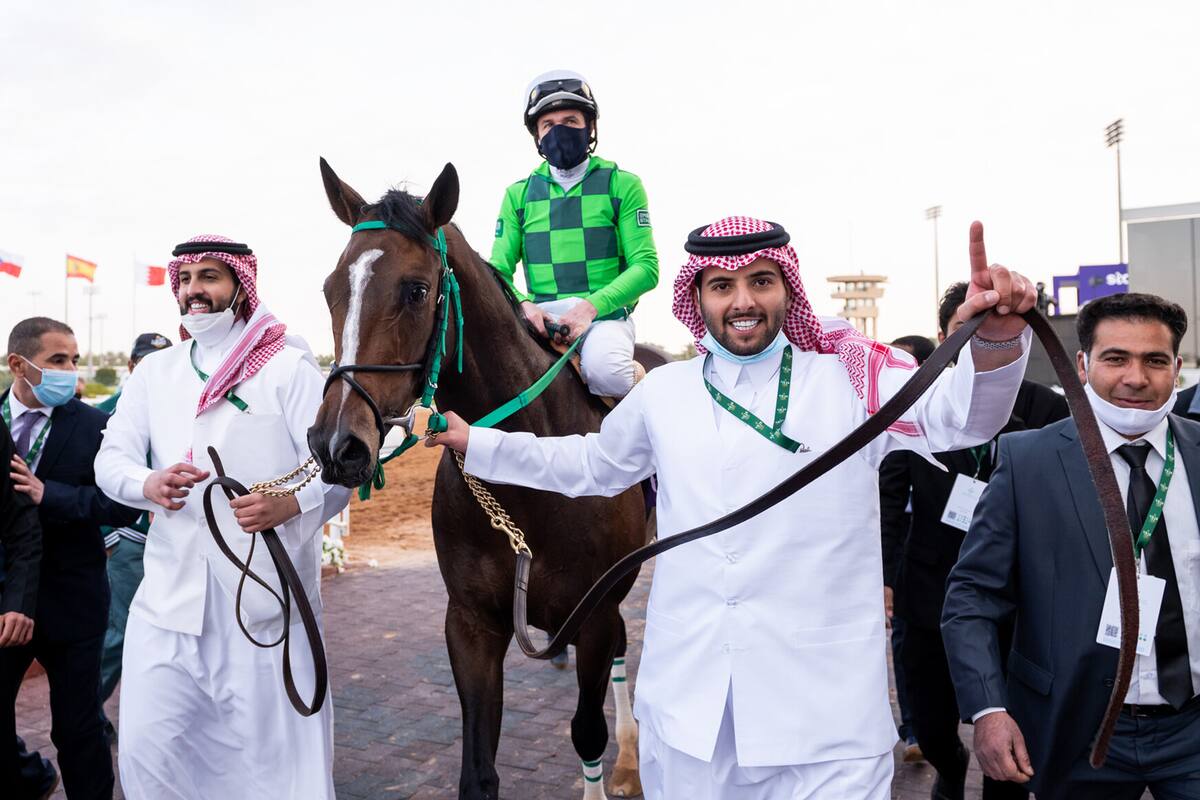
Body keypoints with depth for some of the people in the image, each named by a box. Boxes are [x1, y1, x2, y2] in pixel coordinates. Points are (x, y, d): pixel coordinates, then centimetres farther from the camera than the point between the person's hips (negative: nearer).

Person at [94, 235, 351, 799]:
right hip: (170, 591, 4)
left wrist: (291, 502, -30)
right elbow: (110, 457, 8)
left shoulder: (289, 367, -2)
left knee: (272, 754, 4)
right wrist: (149, 484, -15)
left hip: (265, 592, -4)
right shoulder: (154, 371, 14)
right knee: (147, 751, 5)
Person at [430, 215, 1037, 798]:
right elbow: (592, 465, 23)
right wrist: (475, 444, 23)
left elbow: (958, 416, -14)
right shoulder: (661, 393, 7)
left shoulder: (849, 380, -1)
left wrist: (996, 339, -35)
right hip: (685, 702, 3)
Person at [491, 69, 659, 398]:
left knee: (603, 369, -35)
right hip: (540, 319, 2)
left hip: (605, 315, -1)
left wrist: (591, 306, -19)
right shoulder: (518, 195, 14)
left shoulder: (622, 185, 6)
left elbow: (645, 266, -2)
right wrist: (524, 304, -14)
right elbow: (499, 271, 10)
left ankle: (636, 375, 1)